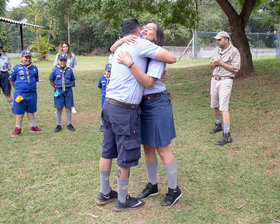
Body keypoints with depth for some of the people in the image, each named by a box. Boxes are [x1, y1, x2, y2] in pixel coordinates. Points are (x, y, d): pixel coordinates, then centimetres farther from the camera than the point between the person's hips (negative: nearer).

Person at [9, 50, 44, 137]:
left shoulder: (34, 68, 6)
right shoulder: (16, 68, -3)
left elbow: (36, 79, 19)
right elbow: (11, 80, 7)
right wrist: (18, 88, 9)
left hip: (32, 93, 3)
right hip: (20, 94, -2)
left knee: (31, 111, 13)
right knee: (19, 112, 5)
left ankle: (33, 127, 23)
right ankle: (18, 128, 16)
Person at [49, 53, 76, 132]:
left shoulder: (69, 70, 1)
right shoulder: (55, 70, -3)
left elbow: (72, 80, 13)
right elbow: (51, 81, 6)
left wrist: (68, 87, 5)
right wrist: (56, 88, 3)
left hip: (68, 91, 1)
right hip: (59, 91, -1)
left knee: (68, 108, 6)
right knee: (59, 108, 5)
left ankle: (69, 124, 19)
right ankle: (58, 125, 16)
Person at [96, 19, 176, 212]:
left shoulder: (120, 48, 18)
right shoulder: (140, 44, -7)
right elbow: (172, 58, -8)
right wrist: (161, 60, 13)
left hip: (109, 104, 9)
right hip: (125, 110, -8)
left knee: (108, 152, 17)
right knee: (126, 157, 5)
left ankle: (105, 193, 33)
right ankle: (123, 200, 21)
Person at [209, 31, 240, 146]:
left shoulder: (234, 52, -10)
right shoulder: (217, 50, 11)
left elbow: (235, 69, -14)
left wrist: (221, 63, -16)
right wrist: (214, 63, -9)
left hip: (225, 81, -7)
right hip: (214, 79, 7)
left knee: (223, 107, -14)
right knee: (215, 105, 16)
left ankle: (227, 136, -13)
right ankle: (218, 125, 39)